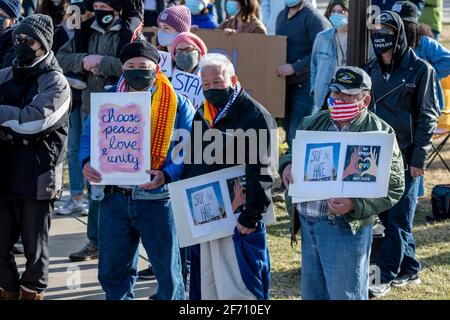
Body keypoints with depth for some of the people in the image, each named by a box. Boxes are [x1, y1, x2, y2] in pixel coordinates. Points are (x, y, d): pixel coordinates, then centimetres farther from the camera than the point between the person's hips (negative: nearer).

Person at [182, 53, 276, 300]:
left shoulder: (255, 116, -9)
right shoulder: (201, 116, 14)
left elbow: (261, 173, -14)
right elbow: (189, 166, 20)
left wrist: (251, 217, -18)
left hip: (238, 221, -7)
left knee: (235, 290, -7)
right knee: (206, 290, 12)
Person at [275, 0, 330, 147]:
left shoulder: (313, 18, -11)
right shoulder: (282, 15, 16)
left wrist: (294, 68, -24)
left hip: (305, 86, -8)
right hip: (284, 85, 8)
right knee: (289, 132, 13)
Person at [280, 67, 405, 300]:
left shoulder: (380, 133, -8)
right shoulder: (313, 123, 11)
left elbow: (393, 187, -11)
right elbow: (293, 152, 25)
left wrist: (354, 205, -23)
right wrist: (288, 165, -1)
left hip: (346, 226, -6)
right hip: (308, 225, 6)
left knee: (344, 295, 0)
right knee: (311, 294, 16)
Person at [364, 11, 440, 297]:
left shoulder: (419, 69, -6)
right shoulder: (372, 70, 10)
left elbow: (427, 117, -6)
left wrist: (419, 159, -11)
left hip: (405, 157, -6)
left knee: (398, 218, -2)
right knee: (388, 216, 9)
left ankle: (386, 275, 3)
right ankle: (409, 270, 20)